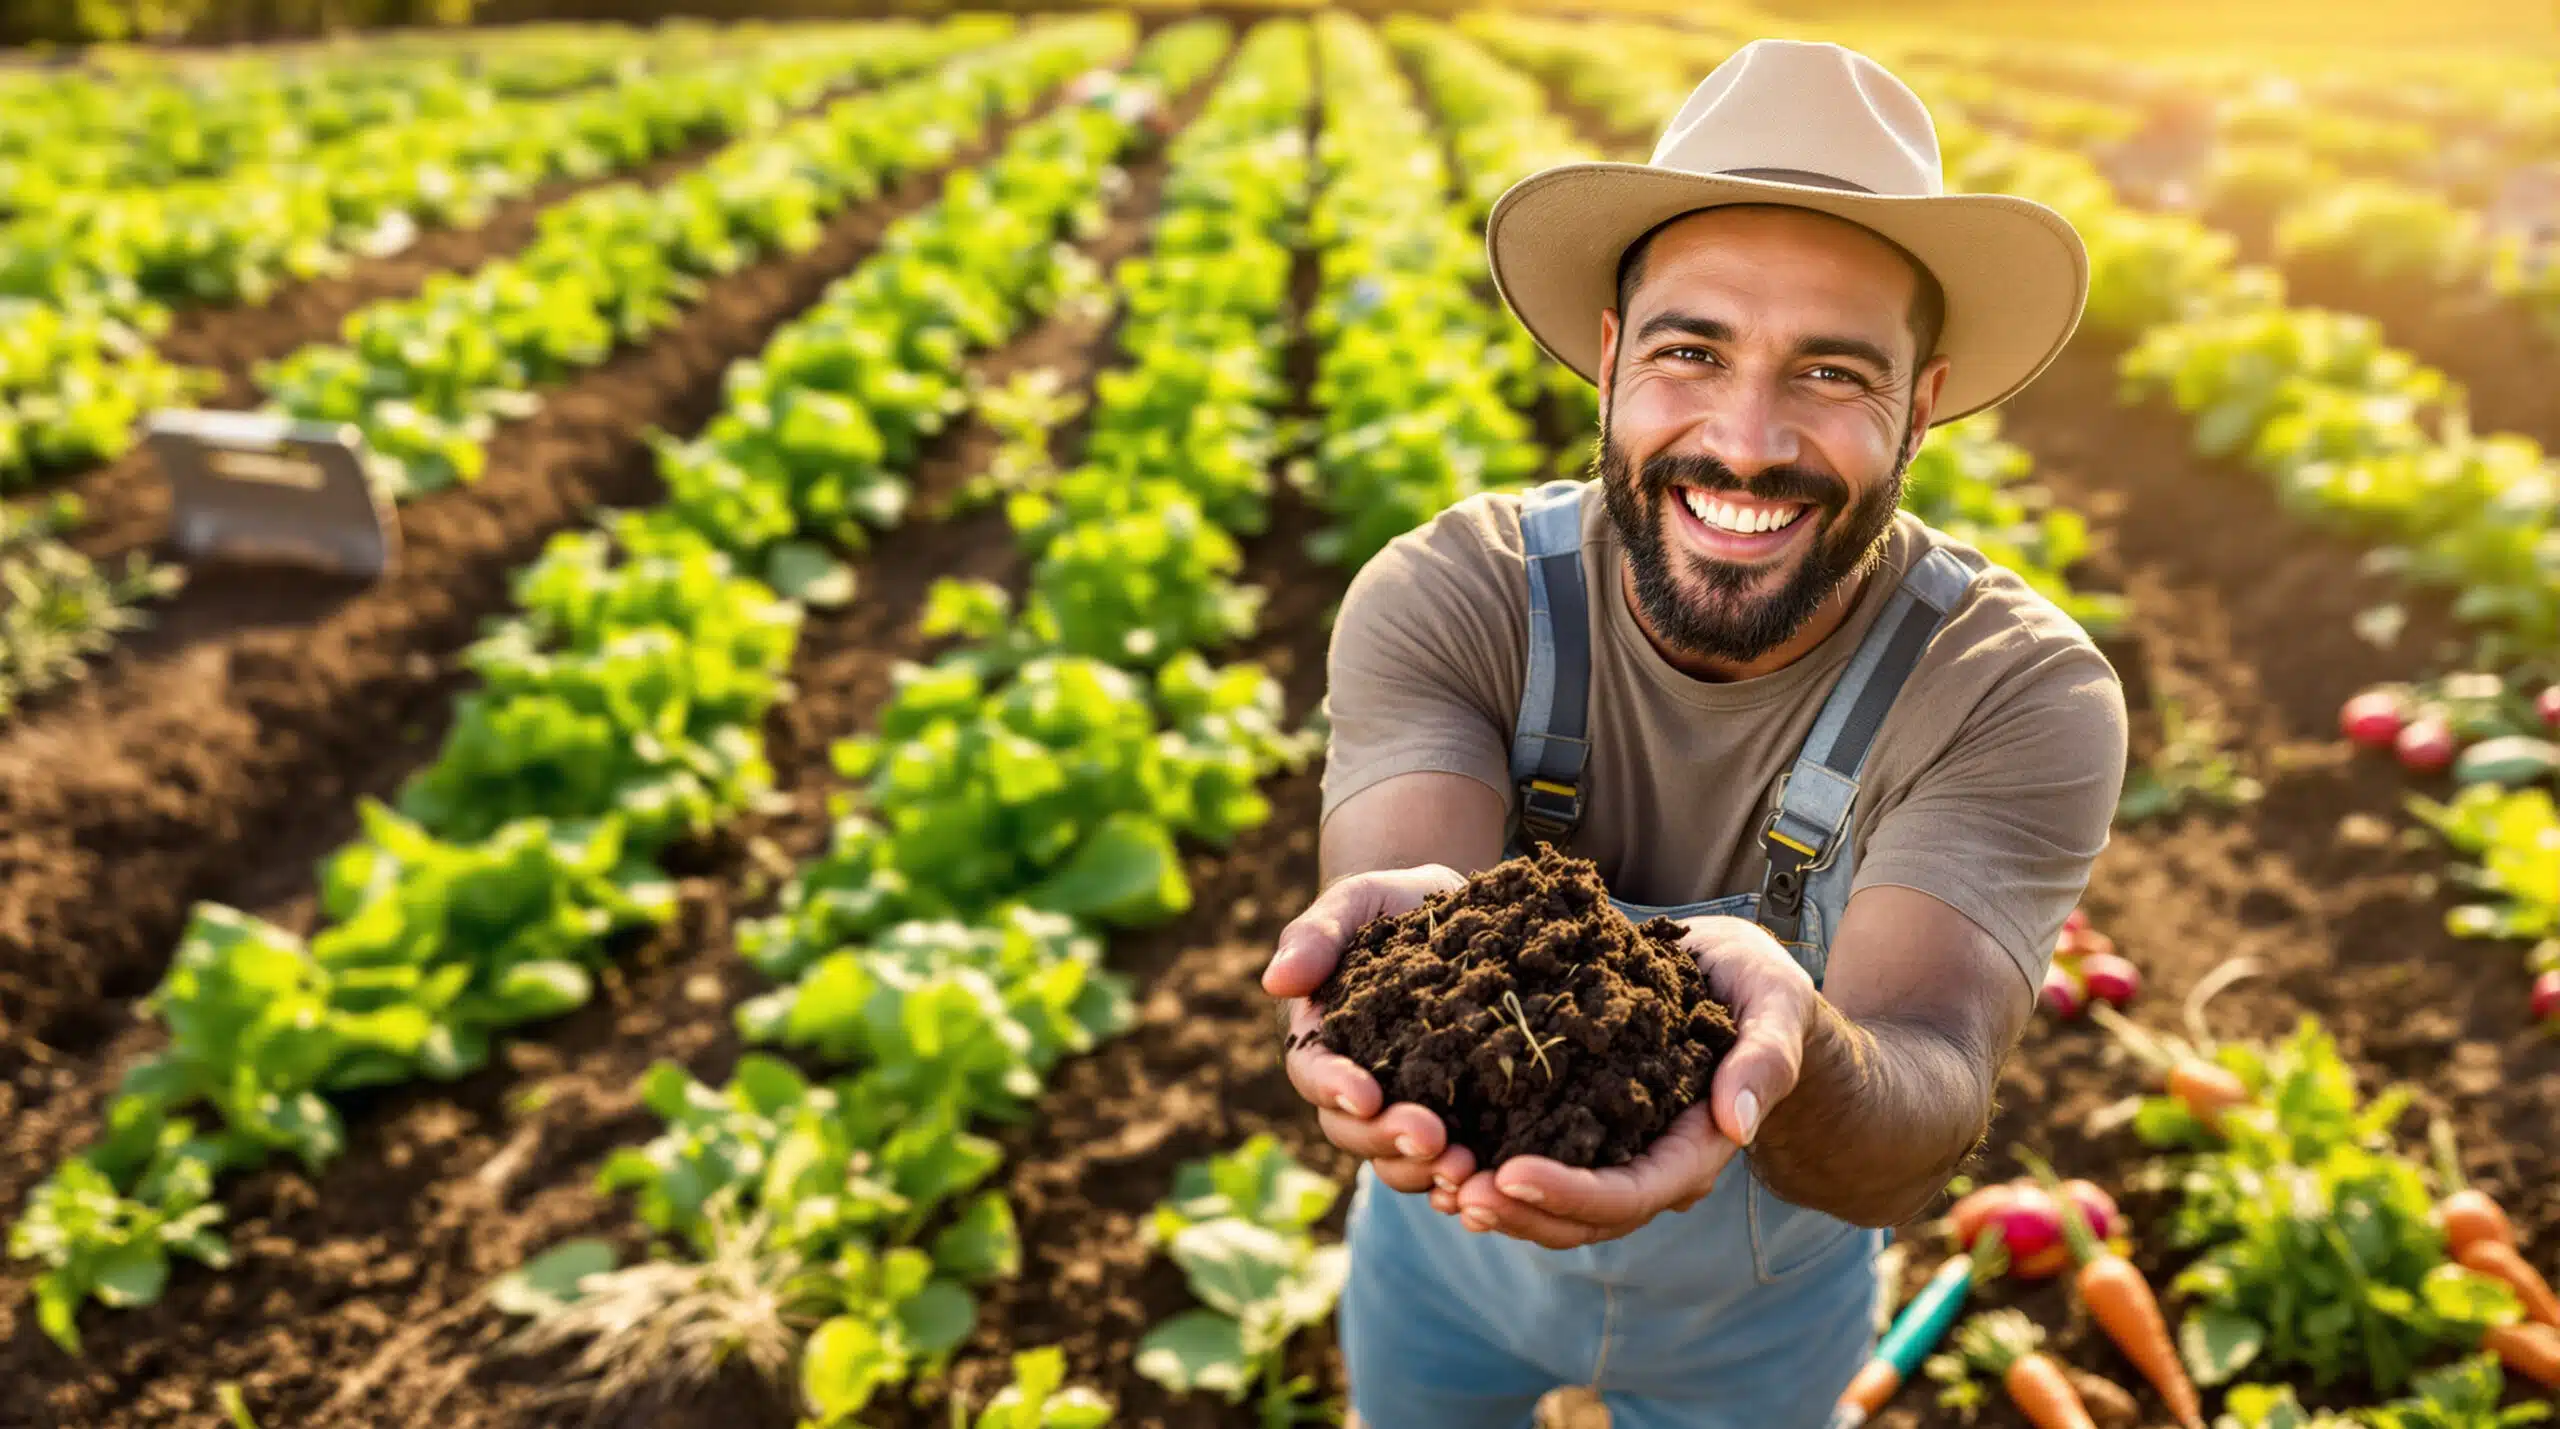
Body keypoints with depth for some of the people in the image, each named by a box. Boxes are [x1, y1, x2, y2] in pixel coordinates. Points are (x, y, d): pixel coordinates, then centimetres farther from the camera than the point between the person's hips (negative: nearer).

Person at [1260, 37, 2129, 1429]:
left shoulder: (2023, 695, -29)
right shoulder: (1445, 598, -26)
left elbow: (1904, 1149, -41)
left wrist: (1784, 1048, -64)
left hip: (1765, 1301, 0)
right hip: (1447, 1248, 1)